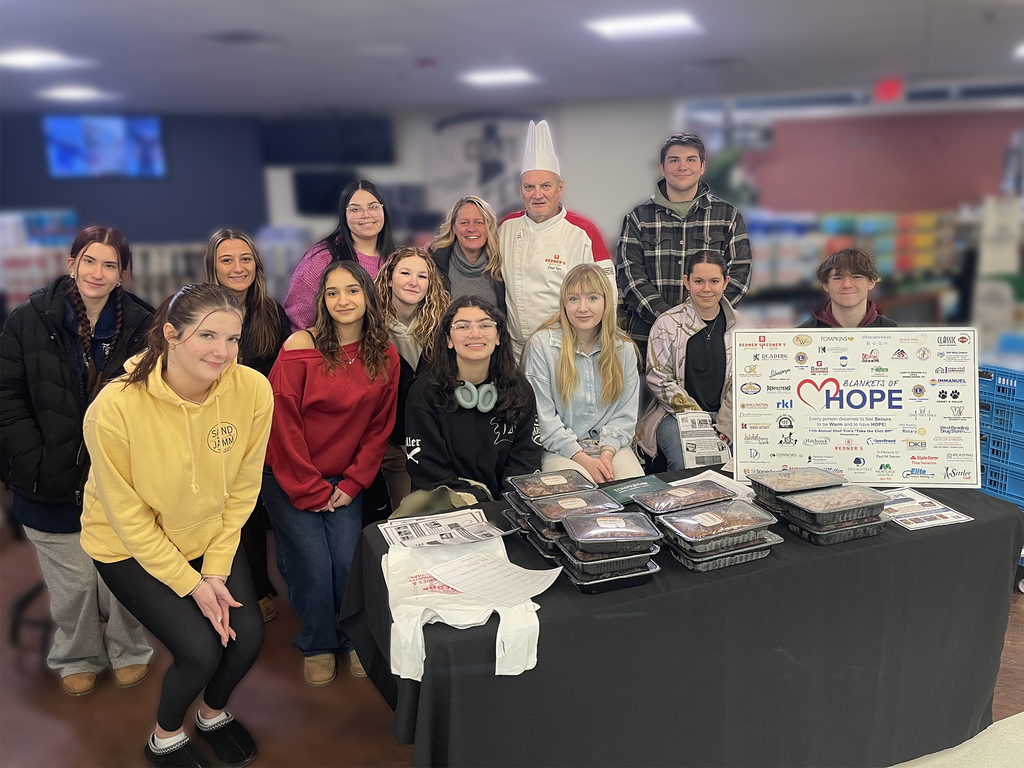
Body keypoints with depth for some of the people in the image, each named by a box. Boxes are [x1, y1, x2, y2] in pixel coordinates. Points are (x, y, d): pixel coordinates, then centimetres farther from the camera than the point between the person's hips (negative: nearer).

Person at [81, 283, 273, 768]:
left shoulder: (253, 390, -21)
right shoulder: (115, 408, -29)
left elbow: (242, 488, -8)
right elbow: (128, 515, -18)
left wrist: (217, 570, -9)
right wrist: (191, 584, -16)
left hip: (210, 536, 3)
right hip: (130, 546, -3)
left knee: (248, 636, -8)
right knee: (201, 649, -13)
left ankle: (213, 714, 29)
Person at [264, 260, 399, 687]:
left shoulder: (385, 357, -1)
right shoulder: (300, 347, -14)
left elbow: (379, 428, 3)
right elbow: (284, 425, -13)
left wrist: (352, 484, -5)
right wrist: (310, 491, -11)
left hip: (345, 481, 3)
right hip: (291, 480, -2)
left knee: (349, 560, -10)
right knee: (313, 565, -10)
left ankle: (355, 639, 18)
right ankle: (317, 645, 19)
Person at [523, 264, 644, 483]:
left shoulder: (624, 348, 6)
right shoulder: (541, 344, -6)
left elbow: (625, 414, 5)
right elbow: (542, 417, -9)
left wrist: (607, 453, -13)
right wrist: (582, 458, -15)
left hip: (611, 446, 3)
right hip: (561, 450, -3)